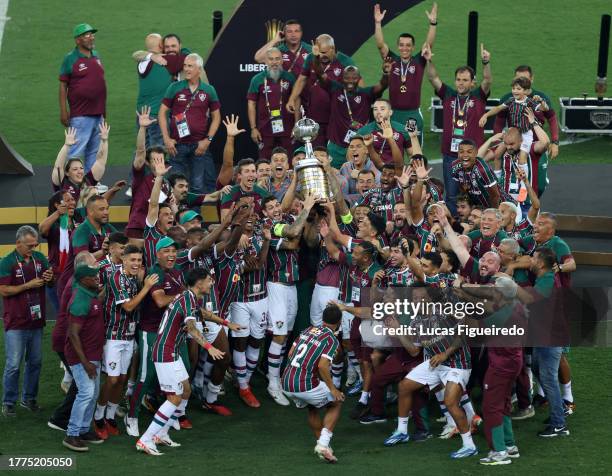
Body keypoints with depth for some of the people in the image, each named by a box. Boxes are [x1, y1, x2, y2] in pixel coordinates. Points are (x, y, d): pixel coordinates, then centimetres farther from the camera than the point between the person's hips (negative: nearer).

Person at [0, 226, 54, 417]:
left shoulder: (39, 258, 6)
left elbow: (52, 284, 15)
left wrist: (49, 278, -9)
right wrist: (29, 285, -20)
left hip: (36, 321, 5)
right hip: (16, 323, -5)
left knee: (35, 362, 12)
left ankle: (29, 398, 26)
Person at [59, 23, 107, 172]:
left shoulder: (96, 56, 13)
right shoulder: (70, 59, -6)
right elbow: (63, 86, -6)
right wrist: (63, 111, -12)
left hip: (98, 113, 7)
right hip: (80, 115, -7)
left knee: (94, 151, 12)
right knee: (76, 150, -11)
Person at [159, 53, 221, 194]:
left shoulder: (209, 90, 4)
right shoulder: (175, 87, 2)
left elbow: (216, 117, 9)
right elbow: (162, 112, 4)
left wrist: (208, 140, -3)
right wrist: (166, 139, -4)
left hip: (200, 146, 0)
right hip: (177, 145, 0)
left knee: (199, 186, 2)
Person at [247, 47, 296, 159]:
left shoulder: (290, 78, 4)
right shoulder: (257, 79, 2)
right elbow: (251, 104, 3)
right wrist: (253, 128, -3)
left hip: (286, 128, 0)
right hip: (265, 130, 0)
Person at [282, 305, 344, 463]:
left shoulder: (308, 330, 13)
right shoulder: (332, 340, -6)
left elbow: (290, 354, 16)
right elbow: (322, 365, -19)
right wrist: (332, 389, -8)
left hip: (286, 384, 6)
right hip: (306, 386, -6)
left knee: (312, 408, 32)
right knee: (336, 403, 17)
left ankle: (321, 444, 32)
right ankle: (323, 444, 3)